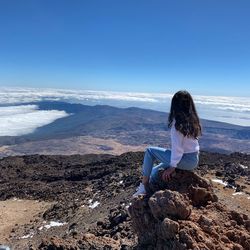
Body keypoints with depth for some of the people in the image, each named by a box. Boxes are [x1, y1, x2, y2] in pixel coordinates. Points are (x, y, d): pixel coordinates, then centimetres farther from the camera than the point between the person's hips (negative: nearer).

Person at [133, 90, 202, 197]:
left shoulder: (178, 121, -16)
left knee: (150, 151, 1)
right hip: (194, 160, 8)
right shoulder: (193, 120, 8)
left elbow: (177, 146, -18)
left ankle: (143, 187, 4)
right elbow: (186, 142, 10)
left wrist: (172, 166, -11)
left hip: (185, 160, -8)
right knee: (155, 171, 20)